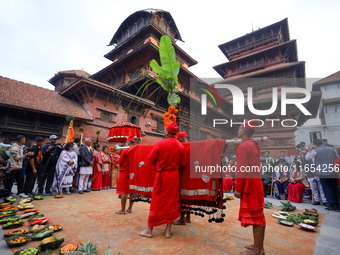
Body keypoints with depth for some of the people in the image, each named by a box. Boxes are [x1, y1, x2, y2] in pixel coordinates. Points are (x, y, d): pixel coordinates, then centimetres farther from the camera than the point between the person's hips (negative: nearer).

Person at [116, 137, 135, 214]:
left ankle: (122, 209, 8)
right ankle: (130, 208, 20)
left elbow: (119, 162, -8)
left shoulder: (125, 151, -13)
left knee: (124, 191, 1)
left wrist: (119, 158, 10)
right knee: (132, 191, 11)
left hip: (125, 172, -5)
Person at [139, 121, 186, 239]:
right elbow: (183, 163, 3)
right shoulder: (181, 146, -3)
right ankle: (168, 230, 23)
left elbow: (150, 159, -7)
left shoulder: (160, 143, -14)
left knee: (157, 202, 8)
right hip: (174, 176, 4)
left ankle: (149, 230, 22)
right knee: (172, 202, 14)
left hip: (162, 175, -3)